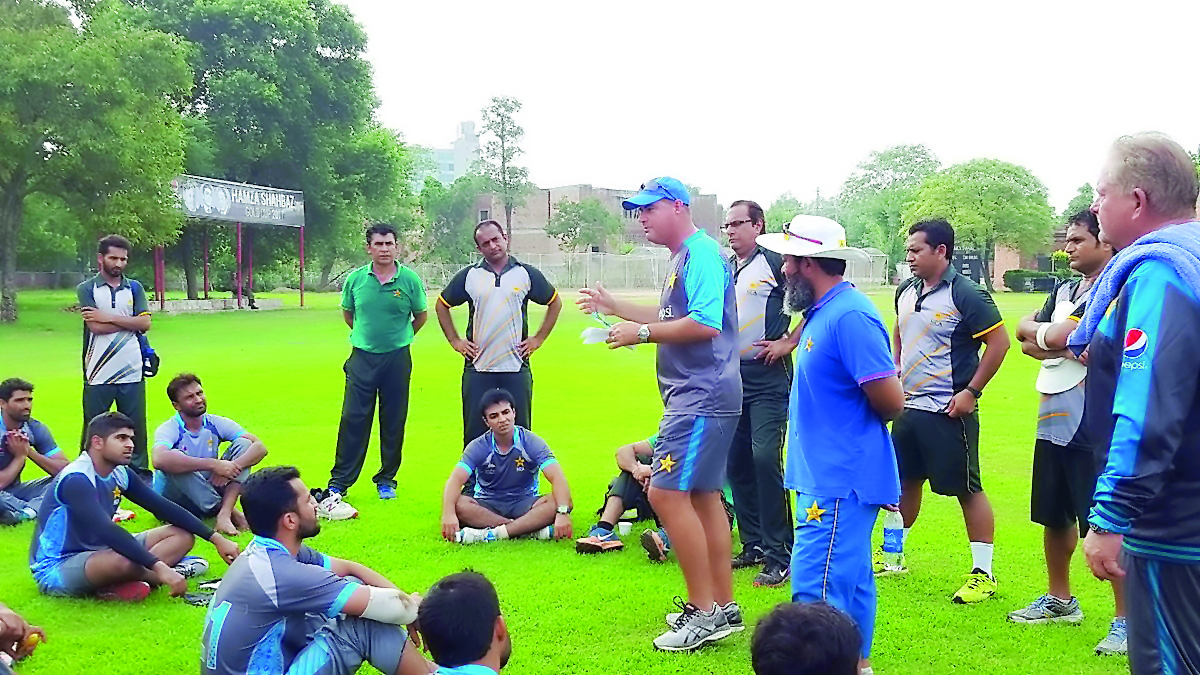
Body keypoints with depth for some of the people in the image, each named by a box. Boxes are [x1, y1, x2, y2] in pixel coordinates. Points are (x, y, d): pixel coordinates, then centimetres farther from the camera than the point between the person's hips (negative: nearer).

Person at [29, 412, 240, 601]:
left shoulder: (119, 474, 2)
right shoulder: (76, 480, -24)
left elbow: (163, 507, 5)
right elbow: (107, 531, -35)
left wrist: (216, 538, -2)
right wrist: (159, 567, -41)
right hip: (55, 569, -10)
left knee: (182, 535, 1)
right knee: (124, 561, -41)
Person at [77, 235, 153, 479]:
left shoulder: (134, 288, 10)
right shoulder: (87, 289, 2)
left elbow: (145, 323, -4)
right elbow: (95, 326, -12)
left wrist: (109, 317, -10)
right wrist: (130, 321, -5)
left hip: (131, 372, 2)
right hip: (98, 374, -2)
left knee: (136, 424, 7)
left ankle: (140, 470, 15)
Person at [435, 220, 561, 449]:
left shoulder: (527, 274, 4)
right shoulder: (469, 275, 5)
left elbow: (555, 302, 16)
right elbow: (442, 305, 17)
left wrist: (538, 339, 9)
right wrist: (455, 340, 9)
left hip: (516, 367, 0)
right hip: (478, 367, 0)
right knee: (474, 432, 3)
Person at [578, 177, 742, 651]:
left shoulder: (702, 253, -14)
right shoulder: (684, 257, 18)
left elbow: (705, 323, -26)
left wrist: (642, 333, -20)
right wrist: (614, 307, 26)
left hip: (702, 397, -11)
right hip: (695, 395, 11)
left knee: (667, 492, -13)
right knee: (703, 496, 14)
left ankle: (703, 612, -7)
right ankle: (723, 607, 22)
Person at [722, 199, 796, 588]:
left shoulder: (775, 262, -6)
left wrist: (789, 342, -12)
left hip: (768, 379, -7)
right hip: (732, 379, 7)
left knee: (765, 457, -15)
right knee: (737, 462, 8)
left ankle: (780, 555, -10)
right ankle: (754, 545, 20)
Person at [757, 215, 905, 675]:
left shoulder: (850, 316, -20)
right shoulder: (824, 312, 12)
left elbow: (890, 400, -21)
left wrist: (859, 429, -4)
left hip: (839, 481, -11)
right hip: (830, 476, 11)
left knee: (817, 589, -11)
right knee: (850, 580, 19)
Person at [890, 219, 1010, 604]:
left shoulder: (965, 295, -14)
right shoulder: (906, 292, 9)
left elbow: (999, 341, -14)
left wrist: (971, 391, -16)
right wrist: (895, 371, 12)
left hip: (949, 412, -8)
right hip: (908, 406, 8)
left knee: (967, 489, -2)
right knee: (904, 482, 18)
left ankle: (983, 574, 6)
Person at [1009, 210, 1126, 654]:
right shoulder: (1064, 290, 16)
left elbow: (1058, 336, -21)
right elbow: (1026, 337, 9)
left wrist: (1039, 333, -1)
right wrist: (1066, 348, -7)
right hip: (1054, 421, 9)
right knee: (1054, 516, 18)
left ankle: (1125, 621, 6)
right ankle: (1059, 600, 33)